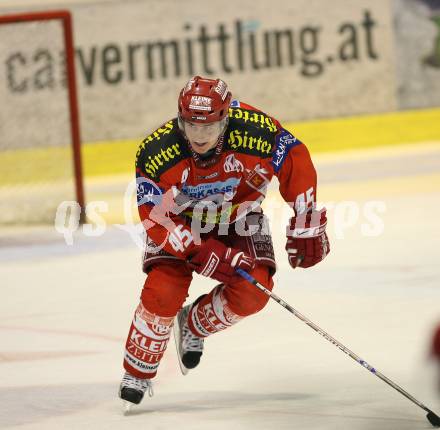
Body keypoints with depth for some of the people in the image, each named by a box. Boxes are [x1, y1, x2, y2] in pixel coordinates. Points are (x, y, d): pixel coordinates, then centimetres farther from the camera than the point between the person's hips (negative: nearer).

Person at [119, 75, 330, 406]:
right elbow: (157, 219, -25)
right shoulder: (155, 153, -32)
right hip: (180, 222, -2)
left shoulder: (253, 130, -32)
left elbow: (296, 161, -15)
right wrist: (204, 253, -33)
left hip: (237, 216, 2)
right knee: (163, 294, -20)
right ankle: (137, 373, 2)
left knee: (252, 292, -17)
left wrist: (307, 227, -12)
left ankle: (194, 326, 14)